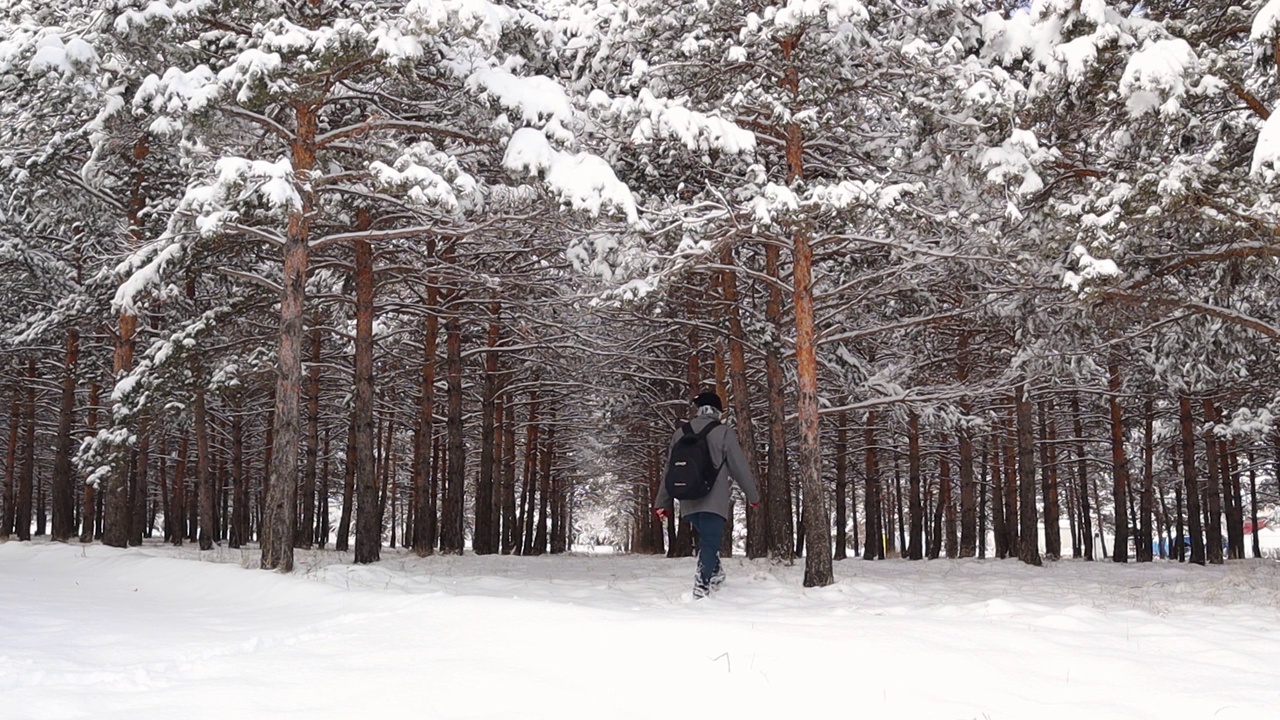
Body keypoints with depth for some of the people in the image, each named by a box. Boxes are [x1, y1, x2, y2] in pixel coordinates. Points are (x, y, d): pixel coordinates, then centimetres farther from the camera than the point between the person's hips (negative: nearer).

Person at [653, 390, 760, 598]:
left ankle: (713, 575, 9)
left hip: (688, 503, 4)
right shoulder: (724, 433, -4)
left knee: (706, 539, 19)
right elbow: (740, 467, -2)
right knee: (710, 543, -3)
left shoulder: (681, 432, 9)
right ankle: (703, 585, -13)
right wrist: (753, 495, 10)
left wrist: (662, 502, 19)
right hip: (714, 501, -4)